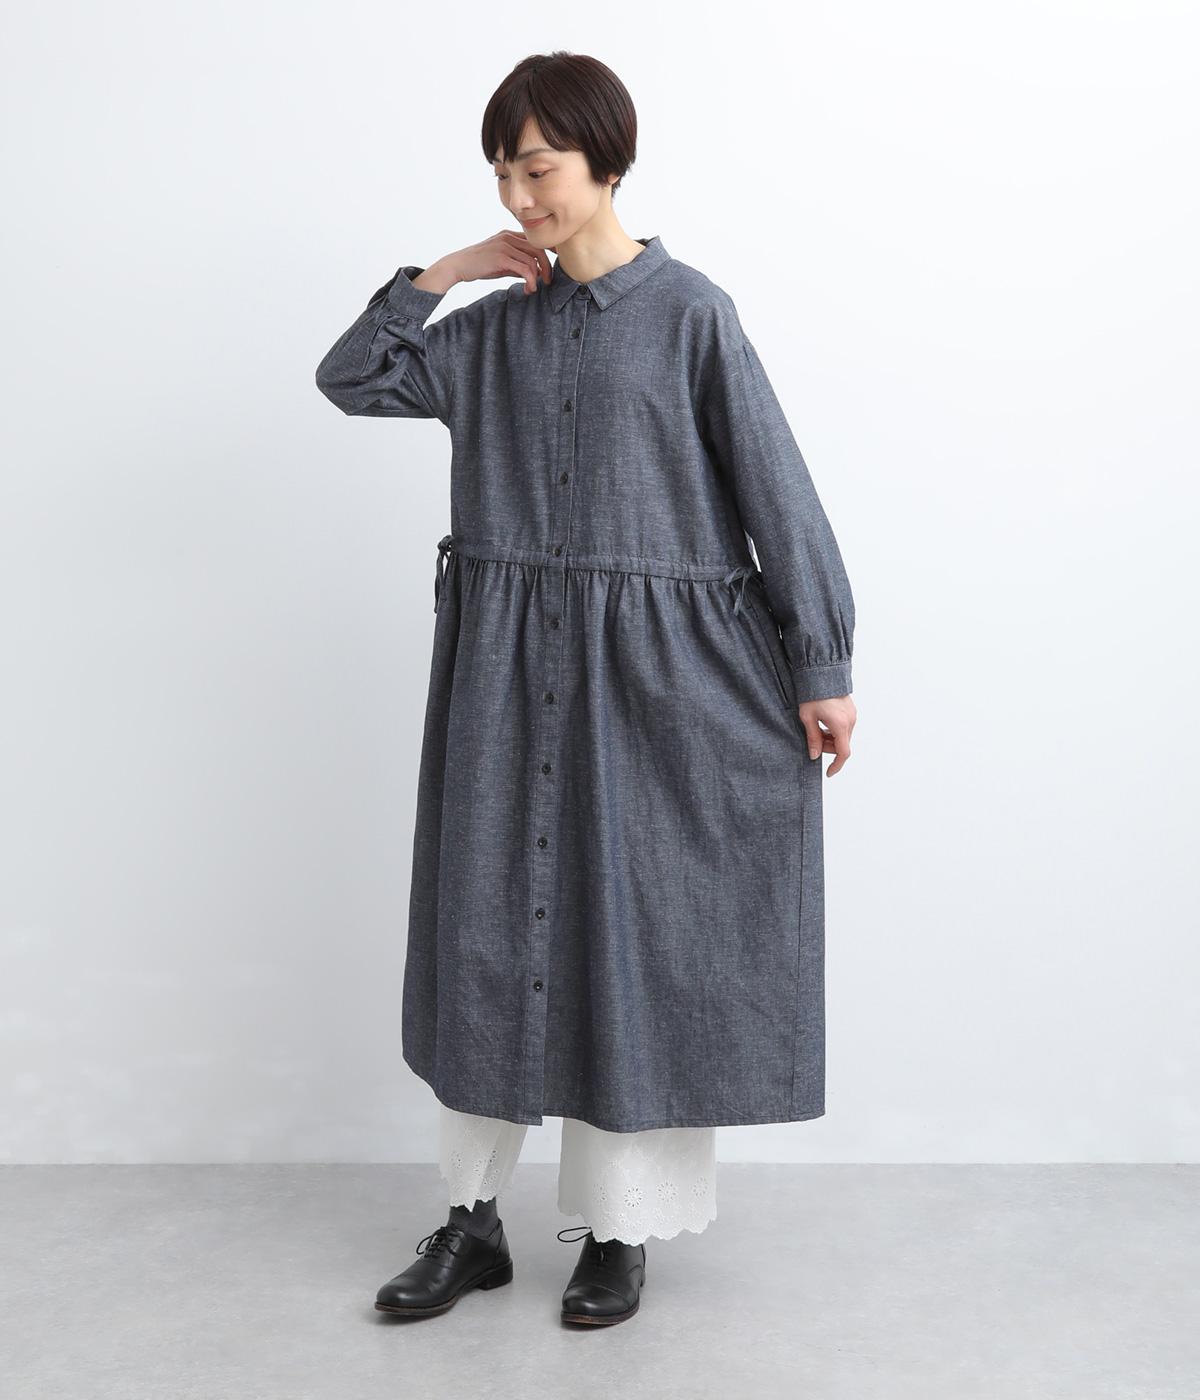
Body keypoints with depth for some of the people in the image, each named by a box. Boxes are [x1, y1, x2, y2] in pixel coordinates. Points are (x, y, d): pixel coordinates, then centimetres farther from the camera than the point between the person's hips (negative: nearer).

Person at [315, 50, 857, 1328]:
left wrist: (820, 672, -7)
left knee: (633, 929, 4)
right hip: (508, 667, 5)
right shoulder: (496, 326, 9)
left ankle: (621, 1231, 19)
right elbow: (351, 379, 12)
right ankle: (473, 1221, 21)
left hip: (650, 668, -4)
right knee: (489, 920, 8)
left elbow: (777, 494, -5)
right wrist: (440, 272, 3)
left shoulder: (689, 314, -5)